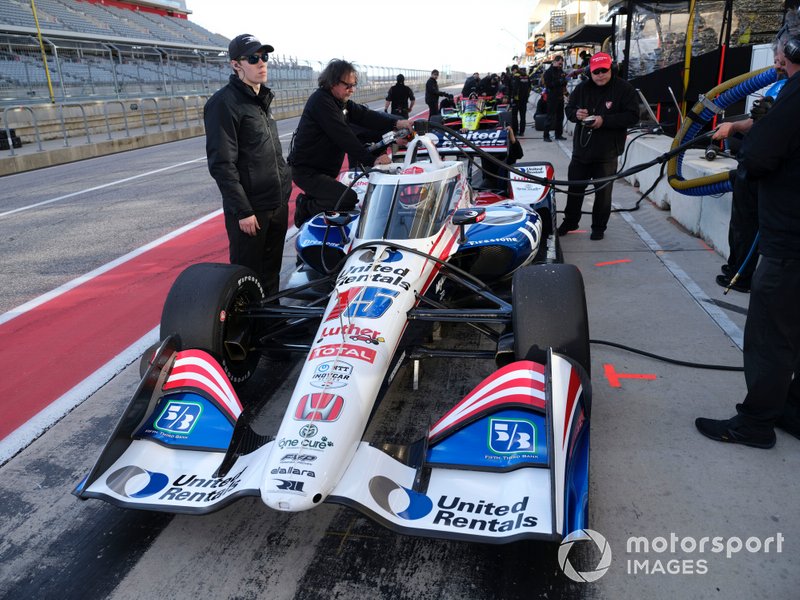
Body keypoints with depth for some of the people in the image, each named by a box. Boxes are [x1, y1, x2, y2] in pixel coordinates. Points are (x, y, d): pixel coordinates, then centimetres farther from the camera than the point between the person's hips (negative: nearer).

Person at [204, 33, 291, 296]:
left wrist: (284, 183, 16)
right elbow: (221, 164, -18)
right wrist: (243, 211, -20)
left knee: (271, 273, 18)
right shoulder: (224, 103, -13)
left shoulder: (262, 99, 14)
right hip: (251, 208, -8)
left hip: (278, 204, 8)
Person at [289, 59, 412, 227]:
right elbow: (343, 137, -30)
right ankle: (306, 206, -5)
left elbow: (365, 115, -4)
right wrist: (371, 160, -35)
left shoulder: (340, 101, 8)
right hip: (307, 171, -10)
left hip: (324, 169, 10)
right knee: (349, 200, -23)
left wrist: (396, 123, -19)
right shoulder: (321, 101, -21)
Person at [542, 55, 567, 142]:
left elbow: (564, 82, 23)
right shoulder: (548, 72, -5)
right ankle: (546, 135, -6)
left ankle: (559, 134, 16)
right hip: (552, 98, -7)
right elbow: (548, 84, -15)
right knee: (551, 117, -9)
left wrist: (564, 81, 0)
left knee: (560, 116, 8)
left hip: (560, 97, 7)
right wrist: (558, 82, -22)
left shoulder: (561, 71, 15)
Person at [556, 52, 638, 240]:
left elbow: (632, 116, -12)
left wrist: (605, 121, -22)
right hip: (581, 149, 4)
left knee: (603, 192, 6)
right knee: (575, 188, 14)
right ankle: (570, 221, 31)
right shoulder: (582, 88, 5)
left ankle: (599, 227, 20)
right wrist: (576, 114, -11)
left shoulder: (624, 89, -7)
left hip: (606, 153, -4)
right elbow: (569, 109, 14)